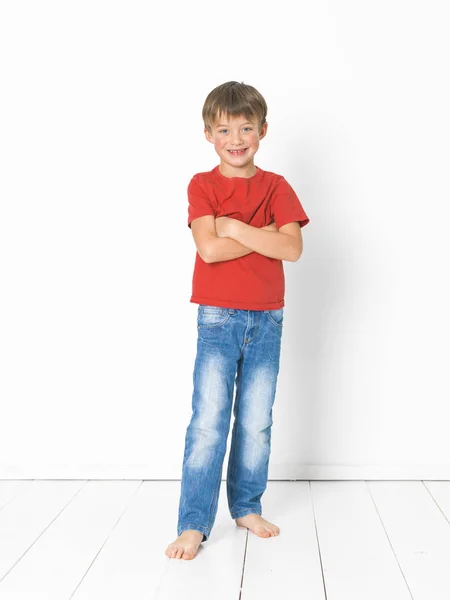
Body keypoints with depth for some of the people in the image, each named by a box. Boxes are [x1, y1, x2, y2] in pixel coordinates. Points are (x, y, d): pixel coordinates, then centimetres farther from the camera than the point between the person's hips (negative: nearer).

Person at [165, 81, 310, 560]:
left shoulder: (276, 187, 6)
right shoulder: (202, 185, 0)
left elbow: (292, 248, -10)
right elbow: (209, 249, -16)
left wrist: (234, 228, -12)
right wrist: (264, 234, -12)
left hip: (267, 320, 3)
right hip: (218, 319, -3)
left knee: (256, 423, 9)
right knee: (208, 421, -7)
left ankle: (246, 507, 25)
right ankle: (193, 524, 1)